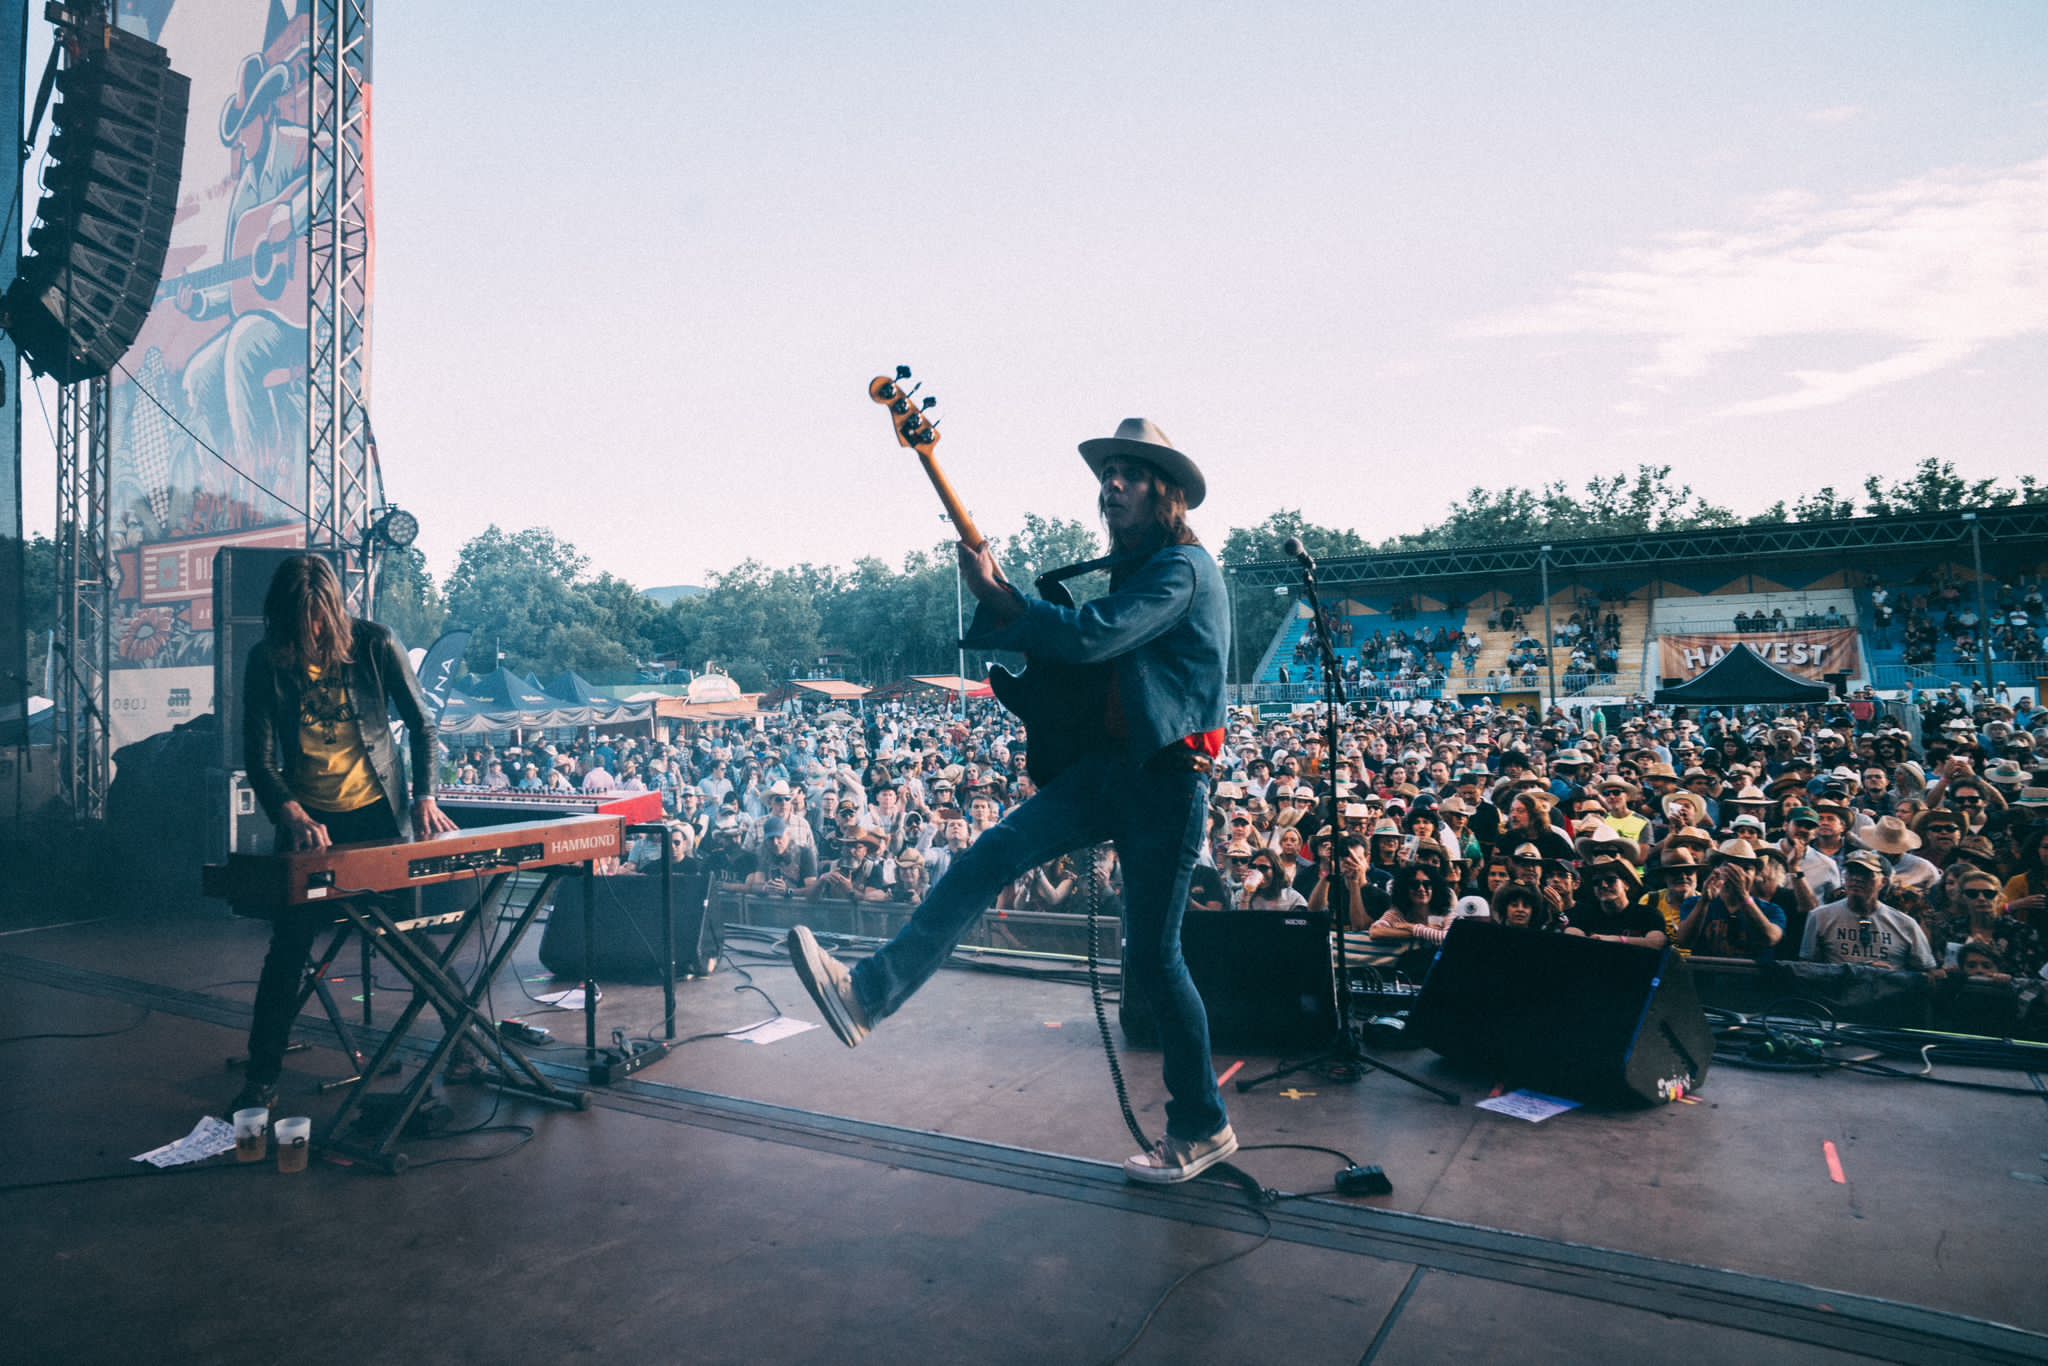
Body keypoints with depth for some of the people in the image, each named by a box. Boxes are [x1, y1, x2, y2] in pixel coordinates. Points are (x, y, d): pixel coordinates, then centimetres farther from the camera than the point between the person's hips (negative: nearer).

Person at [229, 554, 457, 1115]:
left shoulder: (375, 644, -8)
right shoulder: (266, 662, -6)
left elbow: (421, 724, 1)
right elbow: (259, 757, -8)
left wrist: (424, 796, -11)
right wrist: (291, 814, -26)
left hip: (379, 811, 0)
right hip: (309, 818, 0)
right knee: (289, 945, -3)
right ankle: (262, 1075, 11)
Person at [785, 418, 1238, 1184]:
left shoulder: (1182, 568, -14)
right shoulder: (1134, 568, 16)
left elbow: (1089, 639, -25)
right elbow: (1097, 653, 17)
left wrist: (996, 597, -15)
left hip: (1167, 779, -8)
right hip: (1109, 763, 8)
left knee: (1151, 957, 0)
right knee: (986, 859, -6)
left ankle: (1202, 1129, 19)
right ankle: (868, 995, -6)